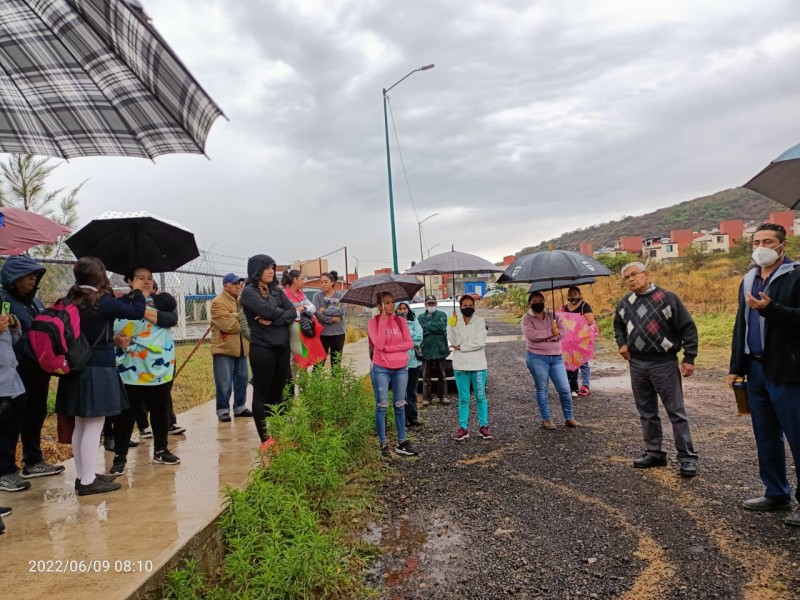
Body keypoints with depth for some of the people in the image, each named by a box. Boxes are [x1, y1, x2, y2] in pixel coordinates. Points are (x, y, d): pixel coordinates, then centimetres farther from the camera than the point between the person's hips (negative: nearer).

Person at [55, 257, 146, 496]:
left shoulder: (71, 300, 5)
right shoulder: (103, 301, -14)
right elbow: (136, 312, -6)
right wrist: (137, 291, 11)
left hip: (77, 368, 8)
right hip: (98, 369, -8)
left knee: (80, 425, 14)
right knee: (94, 425, -3)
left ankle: (83, 476, 23)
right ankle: (87, 481, 1)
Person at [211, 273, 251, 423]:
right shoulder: (218, 302, -11)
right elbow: (227, 324, -20)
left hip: (241, 347, 7)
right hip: (224, 348, -7)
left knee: (241, 379, 12)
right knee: (224, 382, -5)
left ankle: (240, 407, 23)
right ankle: (223, 410, 5)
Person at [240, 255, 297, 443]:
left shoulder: (276, 291, 12)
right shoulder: (249, 292, -6)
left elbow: (293, 313, 0)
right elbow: (268, 311, -20)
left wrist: (273, 321, -16)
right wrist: (283, 313, -1)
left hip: (283, 347, 6)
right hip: (262, 348, -6)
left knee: (278, 392, 12)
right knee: (262, 393, 1)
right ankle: (265, 439, 7)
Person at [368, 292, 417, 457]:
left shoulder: (400, 321, 4)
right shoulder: (373, 322, -6)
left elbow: (409, 343, -2)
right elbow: (379, 344, -19)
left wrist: (389, 348, -13)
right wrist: (383, 320, -18)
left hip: (401, 368, 3)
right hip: (381, 369, -3)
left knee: (400, 406, 10)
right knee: (381, 406, 1)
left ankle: (401, 443, 19)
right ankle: (383, 444, 11)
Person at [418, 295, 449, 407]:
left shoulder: (441, 315, 6)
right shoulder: (421, 317, 9)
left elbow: (442, 326, -13)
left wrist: (427, 326, -9)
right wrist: (434, 328, -15)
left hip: (439, 349, 0)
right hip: (426, 350, 1)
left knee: (441, 375, 9)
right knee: (426, 377, 2)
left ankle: (443, 396, 19)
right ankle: (427, 398, 9)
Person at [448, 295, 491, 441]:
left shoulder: (480, 321, -2)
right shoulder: (454, 321, 3)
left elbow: (480, 342, -13)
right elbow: (453, 341, -6)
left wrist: (461, 346, -10)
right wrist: (453, 324, -18)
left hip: (478, 365, -1)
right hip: (460, 365, 1)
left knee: (480, 397, 7)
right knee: (463, 398, 7)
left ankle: (483, 426, 17)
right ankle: (463, 427, 13)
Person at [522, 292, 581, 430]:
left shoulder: (553, 316, 11)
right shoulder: (527, 319, 0)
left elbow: (561, 332, -3)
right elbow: (531, 334, -19)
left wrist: (542, 336, -16)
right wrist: (551, 332, -15)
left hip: (556, 357, 4)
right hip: (537, 358, -3)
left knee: (565, 388, 2)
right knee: (542, 389, 4)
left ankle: (569, 418, 15)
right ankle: (546, 420, 13)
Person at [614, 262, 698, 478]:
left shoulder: (667, 298, -8)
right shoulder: (625, 304, 7)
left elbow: (688, 327, -7)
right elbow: (618, 325, 26)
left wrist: (689, 358, -11)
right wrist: (622, 343, 7)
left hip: (664, 364, -5)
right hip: (637, 365, 6)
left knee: (676, 412, 0)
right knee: (647, 412, 13)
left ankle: (687, 457, 8)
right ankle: (655, 453, 25)